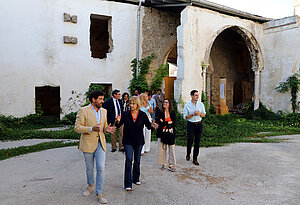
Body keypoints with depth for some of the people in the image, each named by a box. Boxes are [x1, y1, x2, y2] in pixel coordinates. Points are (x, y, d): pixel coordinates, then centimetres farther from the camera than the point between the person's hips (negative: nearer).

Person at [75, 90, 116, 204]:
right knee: (89, 168, 14)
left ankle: (99, 194, 8)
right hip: (88, 144, -3)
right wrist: (92, 129, -26)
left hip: (100, 144, 3)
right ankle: (90, 186, 40)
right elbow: (77, 128, -13)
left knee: (101, 168, -4)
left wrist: (107, 129, -6)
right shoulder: (83, 111, -9)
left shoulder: (103, 111, 7)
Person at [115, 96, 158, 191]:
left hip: (139, 141, 2)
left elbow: (148, 126, -1)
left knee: (137, 161, 14)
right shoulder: (126, 114, -4)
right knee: (129, 160, -10)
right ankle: (128, 184, -6)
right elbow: (118, 125, -8)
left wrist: (152, 125, -23)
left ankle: (136, 178, 34)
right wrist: (118, 121, -30)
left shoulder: (142, 115, -1)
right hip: (128, 141, -2)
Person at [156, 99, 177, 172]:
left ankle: (171, 164, 12)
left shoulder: (172, 113, 4)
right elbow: (159, 123, -11)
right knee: (162, 149, 3)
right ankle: (164, 164, 18)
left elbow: (174, 123, -7)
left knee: (172, 149, 1)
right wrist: (169, 123, -15)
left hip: (171, 133, 1)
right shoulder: (160, 113, 1)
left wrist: (164, 123, -11)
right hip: (162, 133, 0)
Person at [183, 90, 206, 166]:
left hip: (199, 124, 3)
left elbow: (204, 114, 9)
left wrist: (200, 113, -13)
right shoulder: (187, 105, -6)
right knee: (190, 141, 2)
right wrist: (193, 114, -20)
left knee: (197, 142, 5)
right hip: (191, 124, -3)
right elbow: (185, 116, -5)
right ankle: (188, 154, 32)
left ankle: (195, 159, 15)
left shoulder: (201, 104, 4)